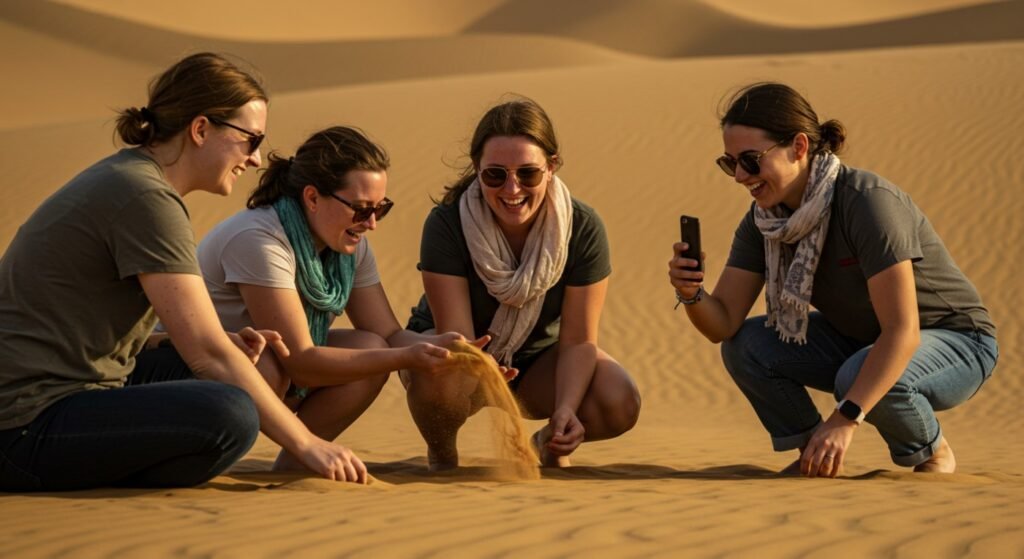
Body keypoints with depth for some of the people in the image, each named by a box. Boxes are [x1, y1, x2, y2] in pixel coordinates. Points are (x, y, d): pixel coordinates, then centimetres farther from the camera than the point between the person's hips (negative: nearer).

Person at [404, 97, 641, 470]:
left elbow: (578, 340, -18)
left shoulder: (582, 228, -21)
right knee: (436, 373, -39)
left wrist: (566, 409, -36)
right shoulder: (446, 225, -27)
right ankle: (441, 456, -3)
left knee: (619, 405, -26)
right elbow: (456, 336, -30)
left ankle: (552, 446, 10)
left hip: (538, 357, 2)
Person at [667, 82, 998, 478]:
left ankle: (932, 453, -5)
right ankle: (815, 457, 5)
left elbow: (903, 331, -35)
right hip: (859, 340, 6)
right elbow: (724, 324, -11)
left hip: (956, 343, -6)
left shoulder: (868, 202, -31)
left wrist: (845, 419, -43)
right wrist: (692, 296, -34)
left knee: (858, 378, -36)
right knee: (745, 347, -15)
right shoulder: (763, 221, -8)